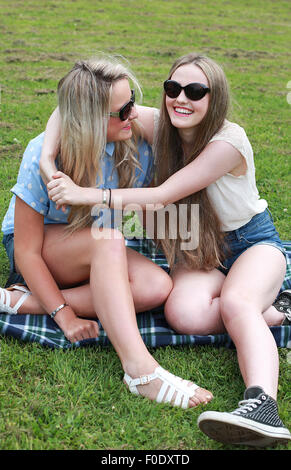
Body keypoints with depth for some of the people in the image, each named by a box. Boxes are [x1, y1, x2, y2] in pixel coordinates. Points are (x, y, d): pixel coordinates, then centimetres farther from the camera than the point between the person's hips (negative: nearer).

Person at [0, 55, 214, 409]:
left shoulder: (136, 149, -13)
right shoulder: (44, 155, -25)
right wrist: (63, 315, -29)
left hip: (95, 256, 5)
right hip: (40, 252, -4)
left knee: (158, 286, -26)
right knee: (108, 238, -37)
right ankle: (139, 368, -43)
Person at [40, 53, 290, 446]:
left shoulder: (229, 141, -23)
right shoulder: (161, 128, -7)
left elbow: (165, 195, -27)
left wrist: (86, 194, -32)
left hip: (253, 240, -4)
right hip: (199, 250, 4)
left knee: (236, 301, -39)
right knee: (185, 314, -31)